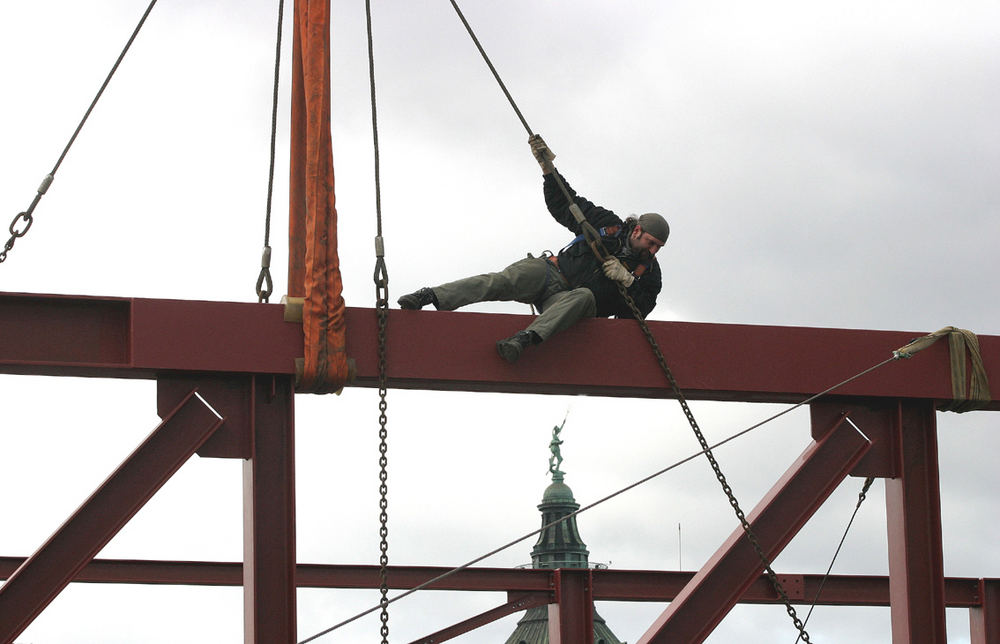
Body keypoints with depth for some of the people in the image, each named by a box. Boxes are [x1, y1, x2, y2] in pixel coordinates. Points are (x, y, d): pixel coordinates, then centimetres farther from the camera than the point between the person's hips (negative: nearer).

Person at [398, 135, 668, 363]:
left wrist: (627, 282, -18)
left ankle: (525, 338, -61)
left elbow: (637, 312, -3)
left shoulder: (648, 272, 7)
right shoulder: (610, 225, 9)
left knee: (585, 297, -39)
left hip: (573, 300, -1)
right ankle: (430, 296, -44)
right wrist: (547, 166, 1)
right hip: (550, 272, 1)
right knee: (504, 280, -28)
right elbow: (565, 203, 12)